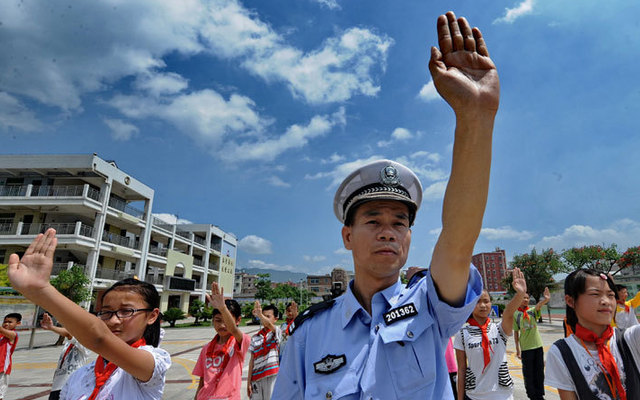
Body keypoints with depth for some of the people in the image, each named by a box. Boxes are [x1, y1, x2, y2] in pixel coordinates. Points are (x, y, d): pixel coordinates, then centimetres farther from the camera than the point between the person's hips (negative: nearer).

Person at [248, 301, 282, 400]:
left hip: (272, 377, -4)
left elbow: (269, 324, -25)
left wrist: (259, 314, -44)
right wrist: (249, 381, 7)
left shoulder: (277, 332, -1)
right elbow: (252, 360, 11)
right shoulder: (255, 338, 11)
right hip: (256, 378, 4)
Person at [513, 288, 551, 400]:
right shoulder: (516, 314, -3)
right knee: (528, 373, 5)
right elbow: (516, 332, 1)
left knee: (539, 371, 11)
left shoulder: (532, 311, 0)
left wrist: (545, 299, -47)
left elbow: (539, 305, -25)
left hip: (538, 345, 2)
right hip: (525, 348, -2)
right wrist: (517, 349, 0)